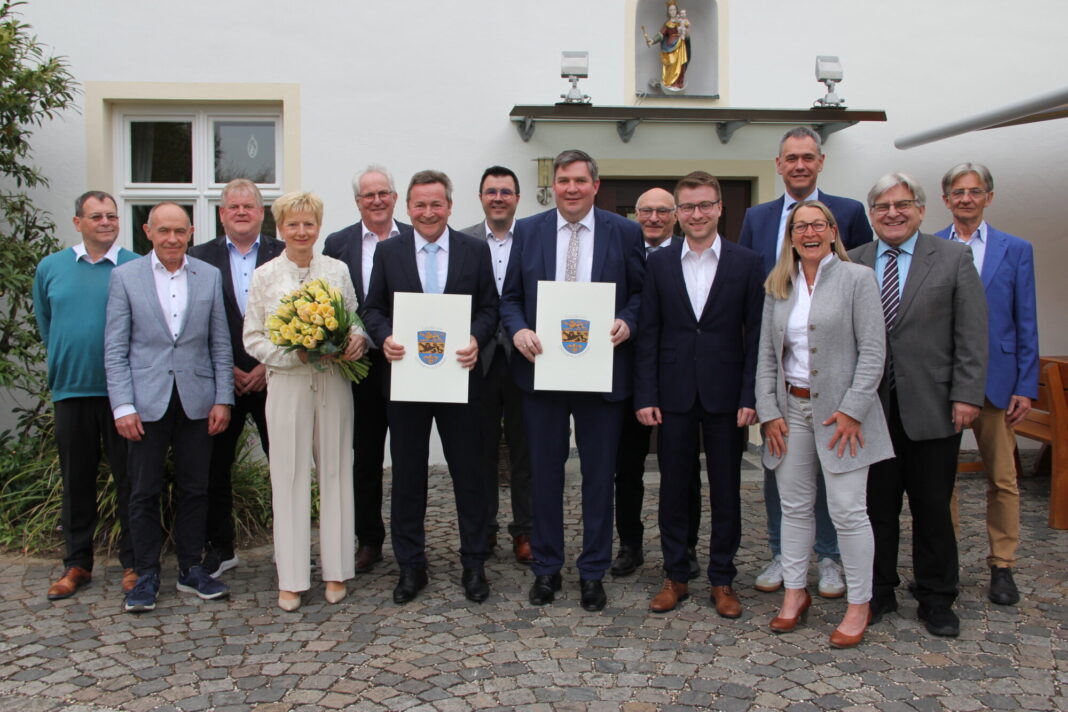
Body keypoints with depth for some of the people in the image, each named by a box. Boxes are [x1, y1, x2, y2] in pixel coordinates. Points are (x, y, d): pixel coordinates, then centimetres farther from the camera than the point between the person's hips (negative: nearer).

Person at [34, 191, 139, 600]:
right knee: (77, 480, 11)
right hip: (71, 390, 3)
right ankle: (77, 563, 23)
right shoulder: (50, 268, 8)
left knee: (129, 478, 4)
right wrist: (64, 364, 17)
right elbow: (45, 325, 20)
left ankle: (133, 562, 16)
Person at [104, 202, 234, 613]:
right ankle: (147, 575, 19)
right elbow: (115, 350, 0)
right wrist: (123, 406, -8)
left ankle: (190, 568, 22)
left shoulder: (209, 276, 6)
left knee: (194, 489, 8)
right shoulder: (125, 277, 2)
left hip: (197, 400, 2)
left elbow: (220, 344, 7)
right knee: (144, 493, 6)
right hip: (147, 401, -1)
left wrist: (223, 399, 0)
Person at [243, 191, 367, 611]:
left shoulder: (337, 270, 7)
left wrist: (357, 339, -11)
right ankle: (291, 578, 11)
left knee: (335, 471, 6)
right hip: (286, 385, -1)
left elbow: (355, 320, 12)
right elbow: (252, 338, 2)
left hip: (333, 383, 1)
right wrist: (294, 354, -13)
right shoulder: (264, 276, 3)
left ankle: (336, 570, 16)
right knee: (289, 477, 2)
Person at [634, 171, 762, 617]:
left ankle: (722, 580, 21)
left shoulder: (746, 263, 1)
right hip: (675, 394, 1)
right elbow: (648, 334, 3)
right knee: (673, 489, 8)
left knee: (726, 491, 8)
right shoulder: (659, 264, 5)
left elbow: (755, 335, -1)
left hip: (725, 396, -1)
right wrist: (646, 396, -3)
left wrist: (749, 397, -8)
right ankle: (676, 576, 22)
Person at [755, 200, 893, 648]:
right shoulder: (777, 287, 9)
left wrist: (852, 410, -14)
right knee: (795, 506, 11)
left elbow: (873, 351, -9)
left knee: (848, 510, -2)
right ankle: (795, 593, 24)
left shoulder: (858, 279, -4)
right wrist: (769, 411, 1)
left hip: (840, 409, -4)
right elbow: (766, 355, 9)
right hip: (791, 408, 5)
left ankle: (859, 605, 12)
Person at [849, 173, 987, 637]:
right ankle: (878, 592, 24)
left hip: (932, 407, -1)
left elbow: (972, 335, -1)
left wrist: (967, 395, -8)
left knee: (932, 508, 8)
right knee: (876, 506, 9)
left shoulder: (954, 259, 2)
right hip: (871, 407, 2)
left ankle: (936, 600, 23)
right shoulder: (851, 264, 6)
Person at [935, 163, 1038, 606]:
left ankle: (1002, 566, 20)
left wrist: (1026, 386, -2)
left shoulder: (1015, 250, 5)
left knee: (1002, 478, 7)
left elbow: (1026, 324, 4)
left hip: (995, 380, 0)